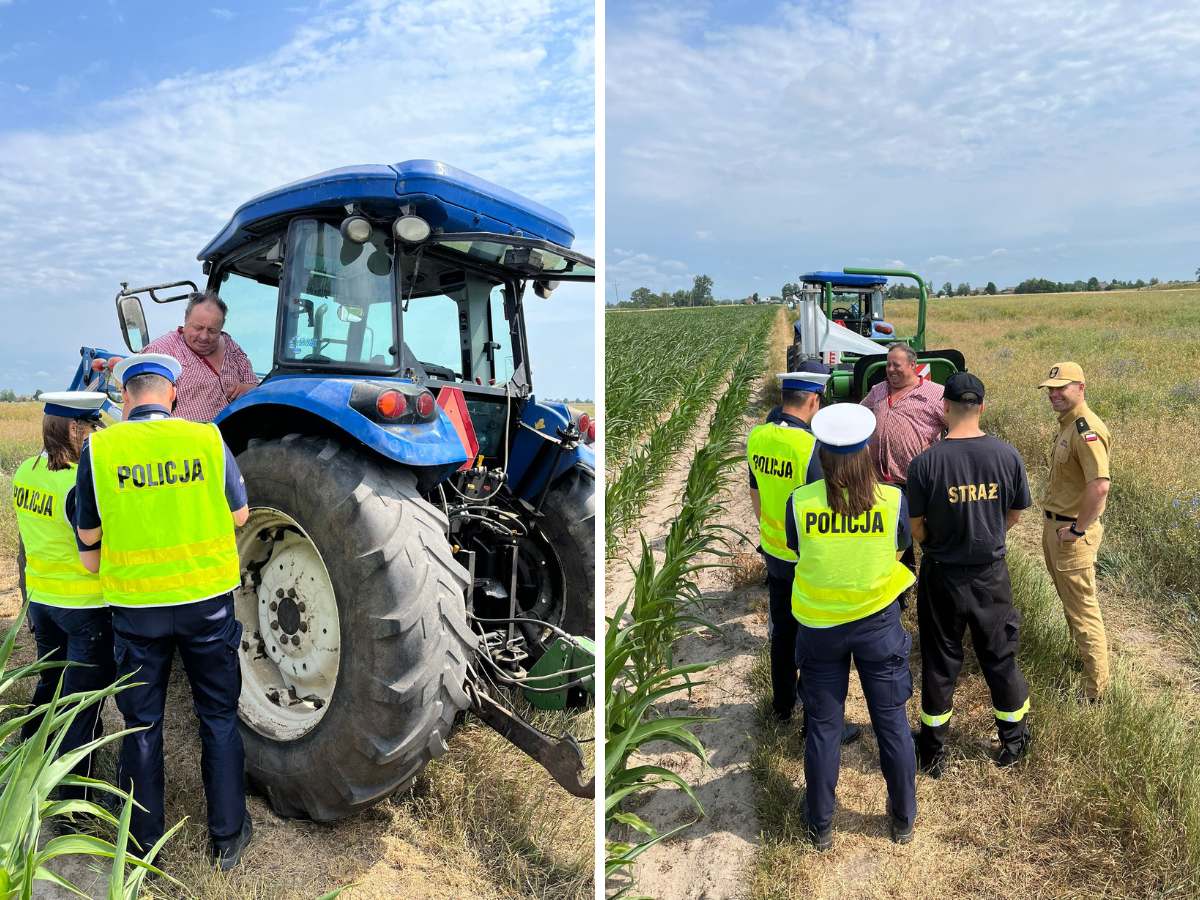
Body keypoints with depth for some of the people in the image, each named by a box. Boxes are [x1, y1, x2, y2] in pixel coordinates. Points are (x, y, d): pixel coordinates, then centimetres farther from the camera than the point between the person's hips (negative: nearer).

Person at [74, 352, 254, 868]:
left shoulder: (100, 449, -8)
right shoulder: (208, 440, -9)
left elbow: (89, 536, 0)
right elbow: (240, 515, 1)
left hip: (136, 605, 0)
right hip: (208, 598, 0)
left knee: (142, 724, 16)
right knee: (219, 717, 14)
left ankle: (144, 844, 31)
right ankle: (227, 836, 24)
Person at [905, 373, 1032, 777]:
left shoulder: (925, 463, -19)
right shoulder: (1008, 456, -11)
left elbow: (916, 527, -10)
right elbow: (1015, 515, 1)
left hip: (941, 577, -2)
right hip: (991, 575, 2)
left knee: (940, 663, 13)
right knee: (1000, 657, 20)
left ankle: (933, 751, 28)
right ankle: (1014, 742, 38)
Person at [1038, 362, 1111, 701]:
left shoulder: (1087, 430, -22)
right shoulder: (1066, 424, 10)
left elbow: (1100, 485, -31)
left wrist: (1077, 529, -23)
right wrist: (1054, 521, 15)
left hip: (1073, 532, -10)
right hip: (1054, 525, 10)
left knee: (1082, 607, -1)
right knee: (1068, 597, 23)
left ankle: (1095, 689, 10)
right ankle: (1082, 650, 42)